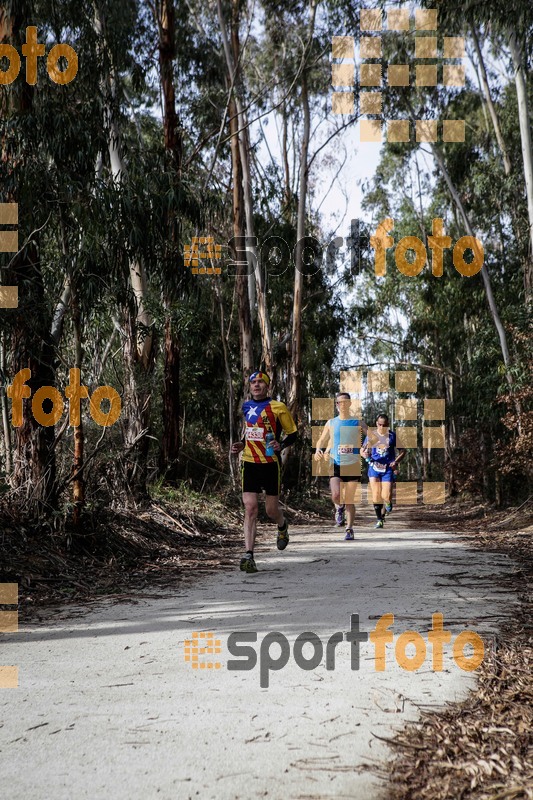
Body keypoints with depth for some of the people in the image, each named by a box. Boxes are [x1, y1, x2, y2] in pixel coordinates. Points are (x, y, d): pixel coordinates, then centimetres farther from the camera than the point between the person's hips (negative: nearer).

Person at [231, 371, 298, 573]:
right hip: (249, 463, 3)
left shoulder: (277, 407, -4)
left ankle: (282, 527, 41)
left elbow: (292, 434, 1)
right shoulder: (246, 406, 12)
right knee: (250, 508, -8)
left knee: (271, 510, 4)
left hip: (271, 463, -3)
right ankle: (249, 555, -11)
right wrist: (242, 444, 12)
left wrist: (281, 445, -18)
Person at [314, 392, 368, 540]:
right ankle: (338, 507, 16)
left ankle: (349, 529, 10)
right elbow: (321, 441, 15)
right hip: (336, 465, 0)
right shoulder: (331, 423, 8)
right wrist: (318, 450, -7)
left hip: (353, 465, 0)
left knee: (349, 499, 1)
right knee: (336, 496, -18)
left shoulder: (357, 422, 3)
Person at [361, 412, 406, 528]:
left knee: (386, 496, -10)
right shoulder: (371, 435, 2)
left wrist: (396, 462, -11)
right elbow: (362, 450, 9)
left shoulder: (393, 436, -1)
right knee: (376, 495, -6)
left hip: (388, 469, -1)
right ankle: (379, 520, 8)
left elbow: (403, 451, 6)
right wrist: (365, 455, -15)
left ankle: (388, 502, 28)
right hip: (374, 468, 1)